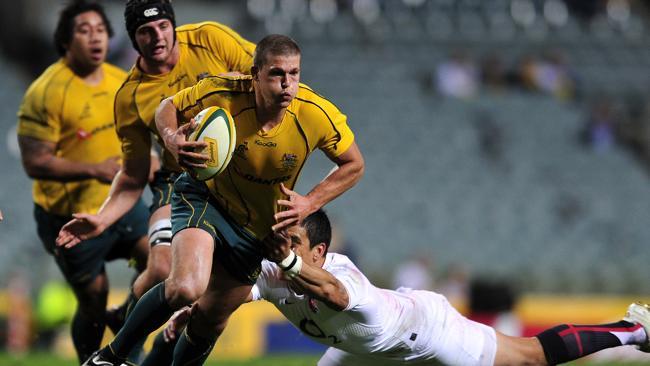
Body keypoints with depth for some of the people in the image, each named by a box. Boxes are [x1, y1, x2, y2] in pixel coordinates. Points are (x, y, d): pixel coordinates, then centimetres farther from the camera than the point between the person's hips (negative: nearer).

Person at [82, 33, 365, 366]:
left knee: (212, 319, 12)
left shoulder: (318, 115, -23)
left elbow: (353, 165, -5)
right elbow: (168, 108, -6)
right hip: (204, 198, -3)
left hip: (256, 229, 3)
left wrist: (310, 202, -19)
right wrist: (172, 139, -29)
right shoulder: (221, 93, -26)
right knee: (186, 287, -30)